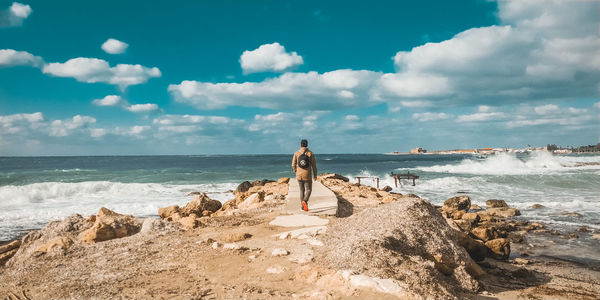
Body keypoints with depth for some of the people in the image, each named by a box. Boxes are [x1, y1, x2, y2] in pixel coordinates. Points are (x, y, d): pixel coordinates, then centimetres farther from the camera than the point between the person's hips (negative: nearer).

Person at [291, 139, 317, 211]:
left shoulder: (296, 153, -1)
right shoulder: (310, 153, -5)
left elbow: (293, 165, 1)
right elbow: (314, 165, -5)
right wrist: (315, 175, 4)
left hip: (299, 175, 2)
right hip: (307, 175, -2)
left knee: (302, 190, 16)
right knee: (308, 190, 5)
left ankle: (302, 205, 18)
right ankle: (304, 201, -22)